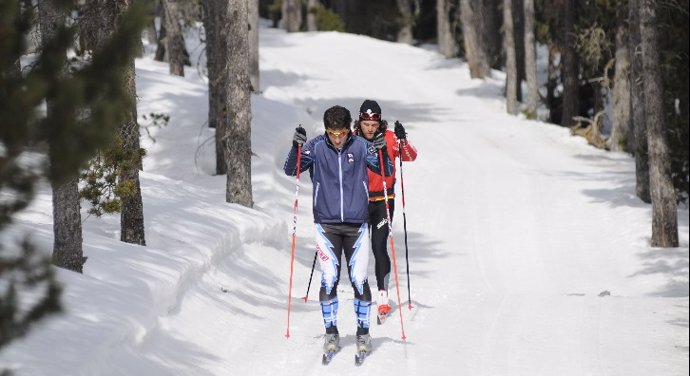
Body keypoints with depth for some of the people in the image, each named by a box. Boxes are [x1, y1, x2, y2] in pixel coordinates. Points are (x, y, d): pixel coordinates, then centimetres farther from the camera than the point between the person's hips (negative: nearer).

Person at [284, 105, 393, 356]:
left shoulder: (360, 146, -2)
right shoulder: (316, 147, -3)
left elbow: (387, 172, 1)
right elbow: (290, 170, -5)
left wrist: (382, 154, -20)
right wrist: (296, 148, -23)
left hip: (356, 225, 0)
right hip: (326, 224, 0)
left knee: (359, 280, -2)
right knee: (329, 280, -4)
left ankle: (363, 332, 11)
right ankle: (331, 332, 9)